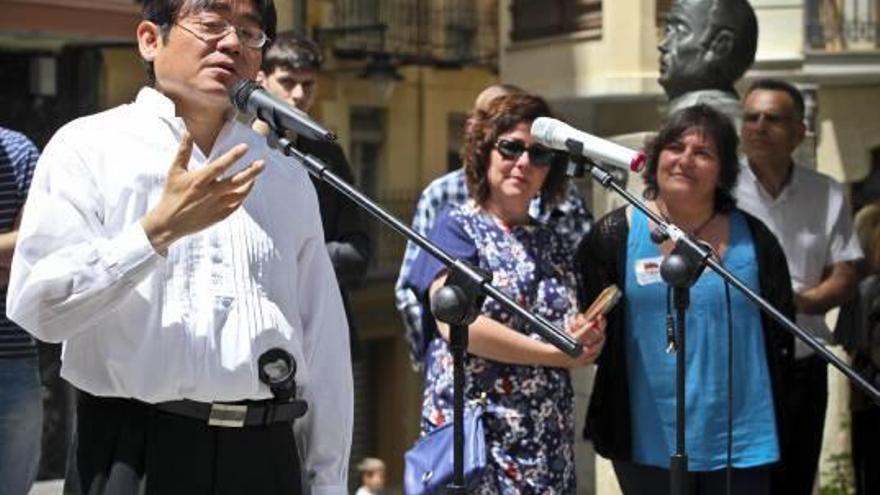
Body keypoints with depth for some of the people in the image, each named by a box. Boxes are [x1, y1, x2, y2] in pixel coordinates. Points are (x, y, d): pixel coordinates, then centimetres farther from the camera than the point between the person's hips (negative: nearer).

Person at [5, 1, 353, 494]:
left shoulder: (288, 180, 14)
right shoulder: (88, 149, 1)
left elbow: (325, 347, 13)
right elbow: (34, 305, -10)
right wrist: (160, 229, -17)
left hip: (267, 453, 4)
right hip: (140, 453, -3)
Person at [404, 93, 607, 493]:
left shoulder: (552, 245, 17)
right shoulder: (458, 227, 0)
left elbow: (575, 340, 21)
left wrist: (584, 337, -4)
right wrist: (557, 352, -12)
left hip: (548, 440, 6)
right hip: (473, 428, -5)